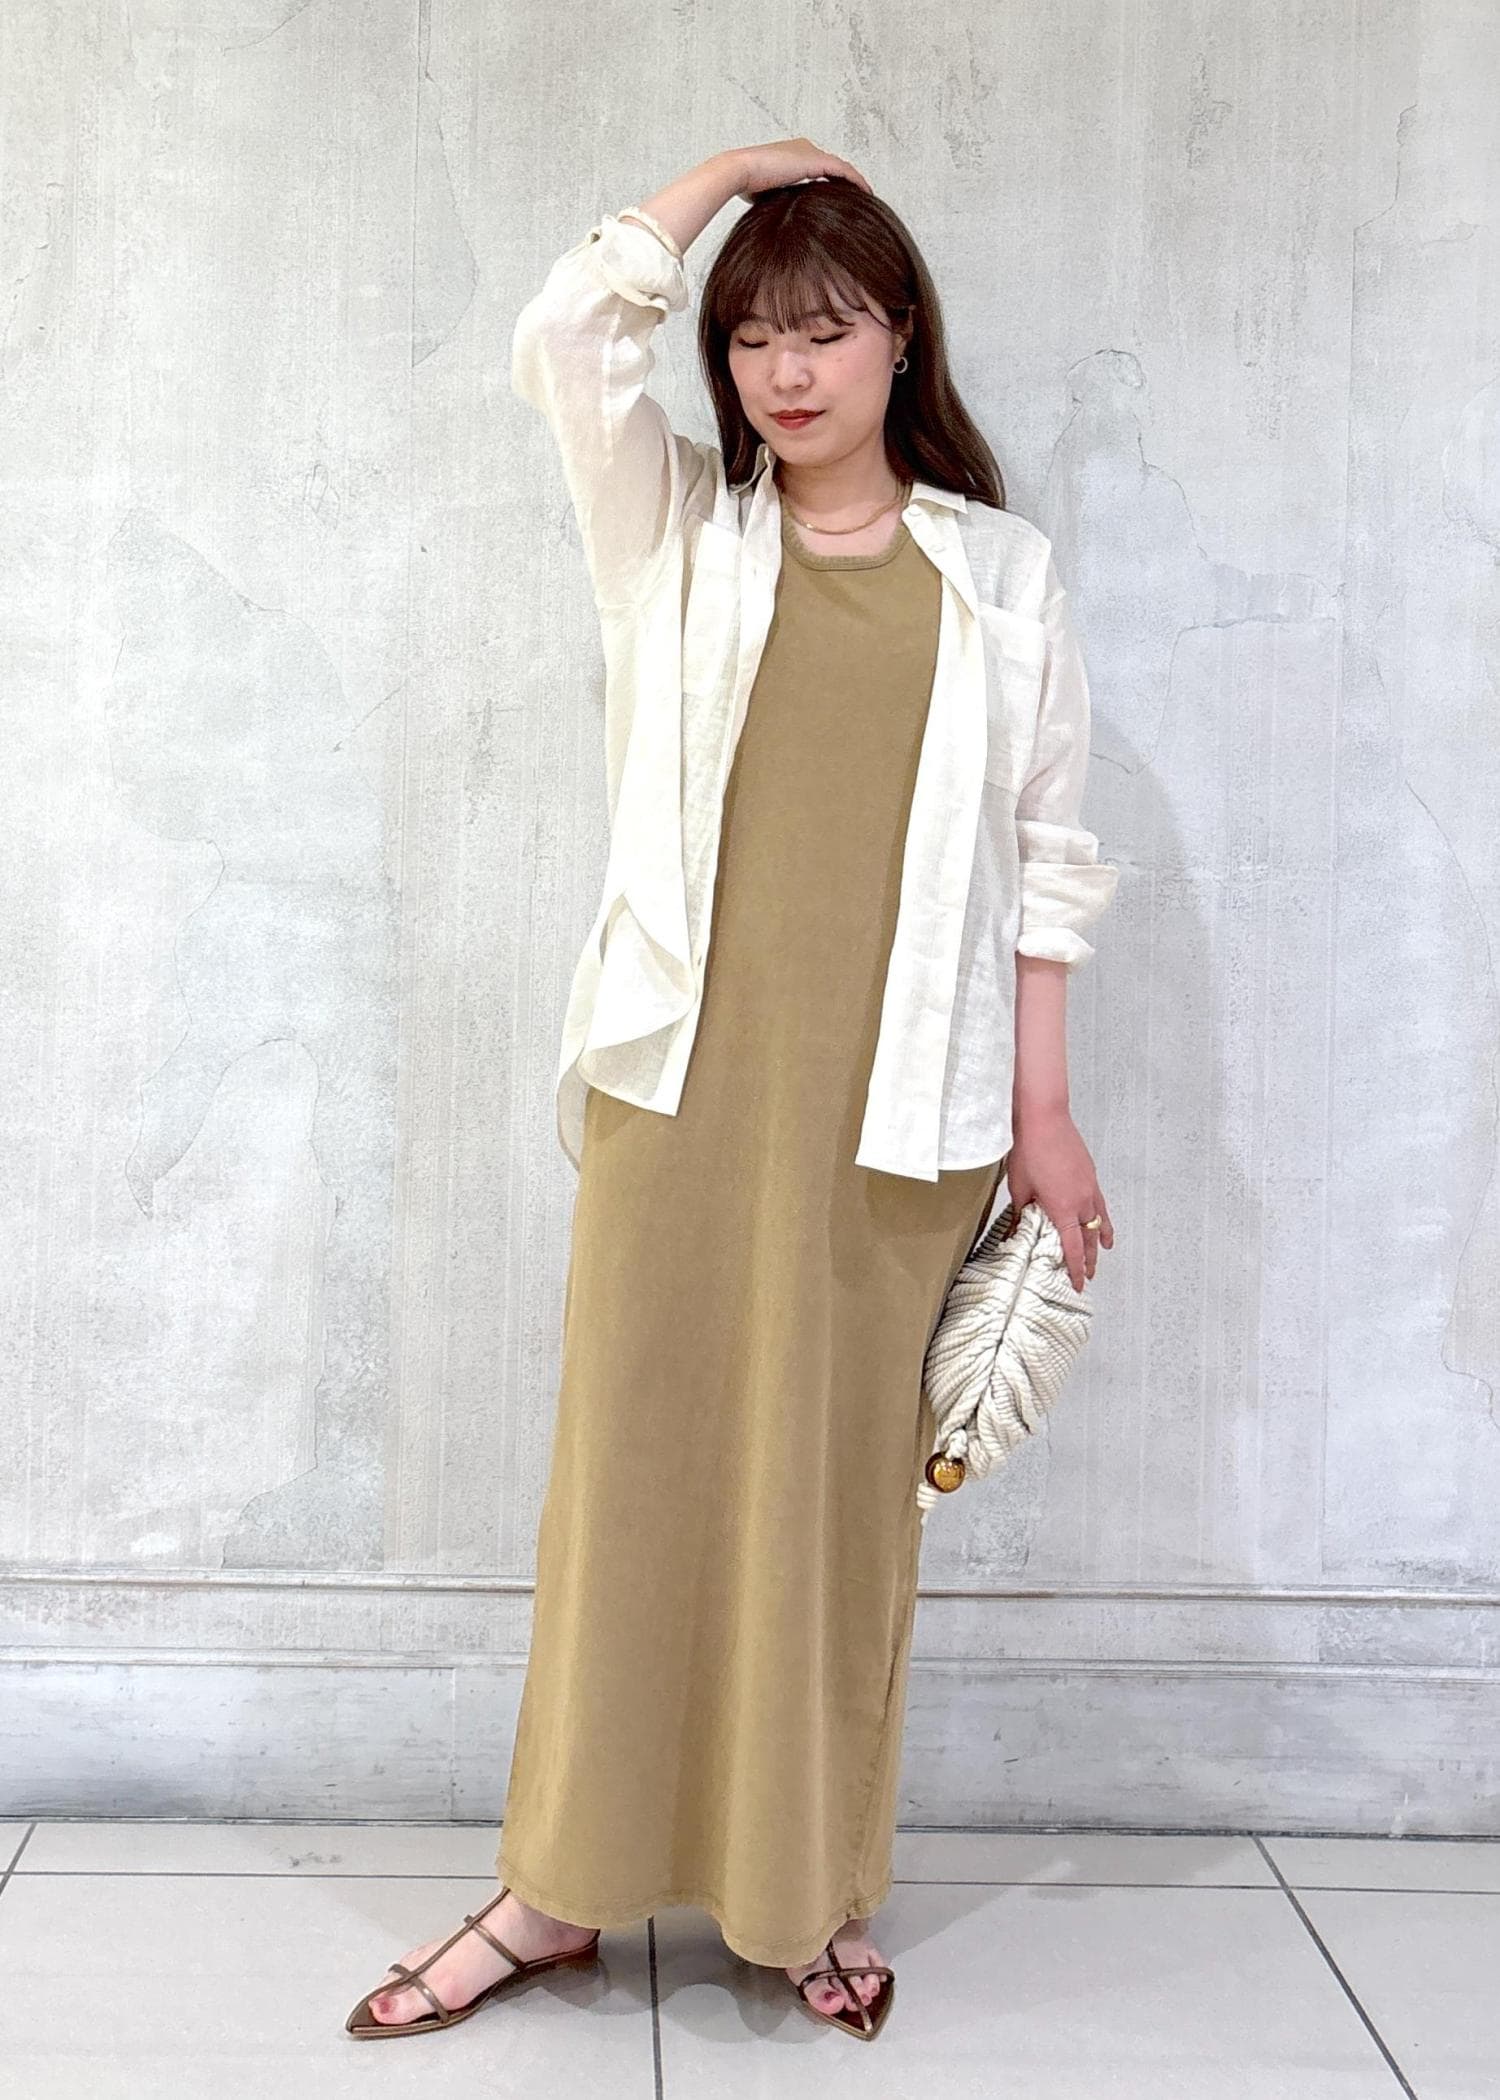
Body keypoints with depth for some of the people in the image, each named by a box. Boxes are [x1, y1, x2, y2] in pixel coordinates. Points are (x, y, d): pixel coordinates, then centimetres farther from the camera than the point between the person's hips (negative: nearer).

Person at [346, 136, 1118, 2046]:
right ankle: (562, 1885, 16)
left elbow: (1043, 848, 8)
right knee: (632, 1459, 2)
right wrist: (735, 166, 5)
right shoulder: (676, 532, 10)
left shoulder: (996, 570, 9)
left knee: (840, 1480, 6)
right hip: (682, 1070, 0)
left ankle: (819, 1890, 22)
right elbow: (564, 341, -6)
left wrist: (1042, 1108, 3)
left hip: (891, 1098, 0)